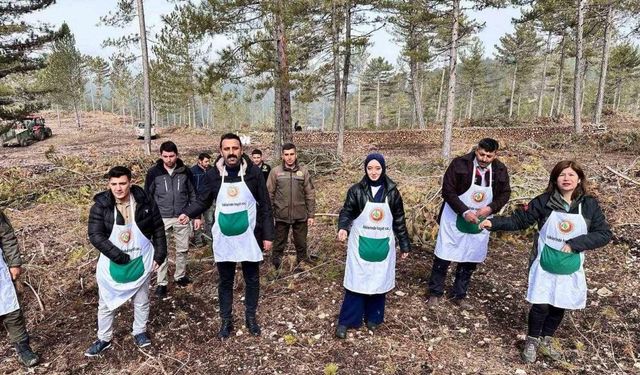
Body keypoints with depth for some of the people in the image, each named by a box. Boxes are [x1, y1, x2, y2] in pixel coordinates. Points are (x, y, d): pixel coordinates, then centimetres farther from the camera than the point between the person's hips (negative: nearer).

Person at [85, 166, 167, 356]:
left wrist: (159, 255, -5)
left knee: (141, 300, 16)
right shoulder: (100, 206, -13)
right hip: (112, 263, 0)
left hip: (141, 261, 1)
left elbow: (158, 229, -3)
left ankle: (140, 332, 38)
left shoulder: (145, 202, -11)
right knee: (106, 303, 14)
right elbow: (95, 235, -17)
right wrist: (117, 255, -25)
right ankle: (104, 339, 35)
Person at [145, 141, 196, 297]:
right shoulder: (154, 172, -6)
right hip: (161, 218, -1)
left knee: (182, 249, 12)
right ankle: (162, 283, 16)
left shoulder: (185, 171, -3)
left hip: (182, 217, 2)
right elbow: (147, 195, 1)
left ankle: (180, 276, 31)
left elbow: (192, 194, 5)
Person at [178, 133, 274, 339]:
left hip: (249, 238, 0)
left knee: (252, 280, 15)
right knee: (225, 282, 15)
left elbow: (265, 206, -5)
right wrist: (187, 213, -18)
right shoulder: (213, 175, -6)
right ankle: (226, 320, 33)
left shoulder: (253, 172, -9)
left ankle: (251, 317, 35)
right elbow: (203, 201, 3)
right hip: (223, 239, 1)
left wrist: (268, 235, -5)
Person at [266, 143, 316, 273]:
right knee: (279, 244, 12)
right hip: (281, 216, -1)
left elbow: (310, 194, 1)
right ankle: (275, 267, 29)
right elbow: (269, 194, 0)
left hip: (300, 216, 1)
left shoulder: (303, 171, 0)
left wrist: (311, 215, -1)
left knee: (301, 243, 13)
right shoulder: (275, 172, -2)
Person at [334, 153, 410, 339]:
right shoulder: (356, 190, -5)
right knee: (356, 281, 0)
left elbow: (399, 220, 6)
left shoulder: (392, 192, 0)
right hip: (360, 243, -2)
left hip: (383, 244, 2)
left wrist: (404, 245, 8)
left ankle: (373, 317, 29)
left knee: (379, 281, 10)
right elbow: (347, 212, -6)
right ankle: (345, 321, 12)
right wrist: (343, 227, -28)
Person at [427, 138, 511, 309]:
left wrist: (491, 208, -14)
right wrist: (464, 212, -26)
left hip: (479, 223, 4)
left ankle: (459, 296, 32)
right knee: (443, 258, 4)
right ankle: (435, 293, 24)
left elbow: (505, 193, 6)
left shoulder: (500, 170, -4)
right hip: (455, 220, -4)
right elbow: (448, 191, -17)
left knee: (470, 261, 13)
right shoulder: (459, 164, -18)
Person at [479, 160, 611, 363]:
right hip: (544, 265, -2)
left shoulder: (590, 205, -6)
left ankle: (546, 340, 39)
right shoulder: (543, 201, -9)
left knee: (559, 306, 14)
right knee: (541, 305, 1)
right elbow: (519, 220, -7)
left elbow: (605, 234, -6)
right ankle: (532, 341, 27)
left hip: (570, 268, 2)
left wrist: (574, 243, -19)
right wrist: (494, 223, -21)